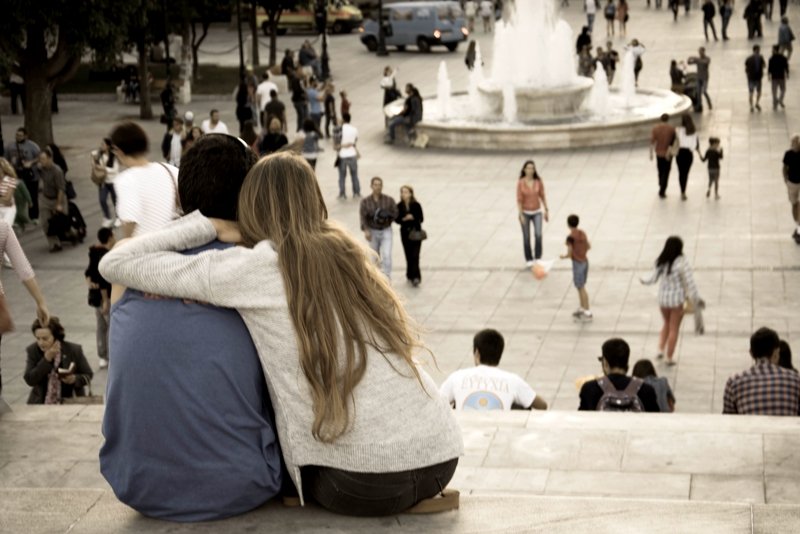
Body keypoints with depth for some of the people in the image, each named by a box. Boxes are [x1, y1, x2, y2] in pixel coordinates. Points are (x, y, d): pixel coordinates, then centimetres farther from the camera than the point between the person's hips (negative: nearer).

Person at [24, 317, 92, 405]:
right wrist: (46, 359, -20)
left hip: (70, 402, -1)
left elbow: (88, 375, 5)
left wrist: (75, 379, -17)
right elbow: (29, 380, -12)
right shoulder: (33, 351, -2)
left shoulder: (74, 350, -5)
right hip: (41, 403, 1)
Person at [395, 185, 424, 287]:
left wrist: (413, 217, -24)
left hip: (416, 231, -2)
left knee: (415, 255, -9)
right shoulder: (399, 206, -1)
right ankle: (411, 275, 21)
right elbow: (396, 219, -1)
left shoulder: (416, 205, -7)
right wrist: (403, 219, -20)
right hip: (405, 232, 2)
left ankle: (415, 277, -12)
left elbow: (421, 218, -6)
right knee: (408, 255, 9)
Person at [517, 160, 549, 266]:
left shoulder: (538, 181, -7)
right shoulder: (520, 183, -13)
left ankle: (537, 258, -2)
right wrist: (521, 215, -15)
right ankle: (529, 259, 22)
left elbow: (542, 196, 1)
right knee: (526, 237, 5)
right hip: (525, 212, -1)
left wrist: (546, 211, 3)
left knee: (538, 235, -15)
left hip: (537, 212, 1)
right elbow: (519, 199, -11)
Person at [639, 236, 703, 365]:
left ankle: (661, 349, 18)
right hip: (676, 299, -4)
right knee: (674, 329, 9)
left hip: (662, 298, 4)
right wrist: (696, 299, -7)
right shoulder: (681, 262, -18)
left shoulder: (661, 261, -4)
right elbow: (689, 282, -16)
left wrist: (644, 281, 29)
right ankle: (669, 358, 13)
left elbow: (653, 278, 7)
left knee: (667, 323, 28)